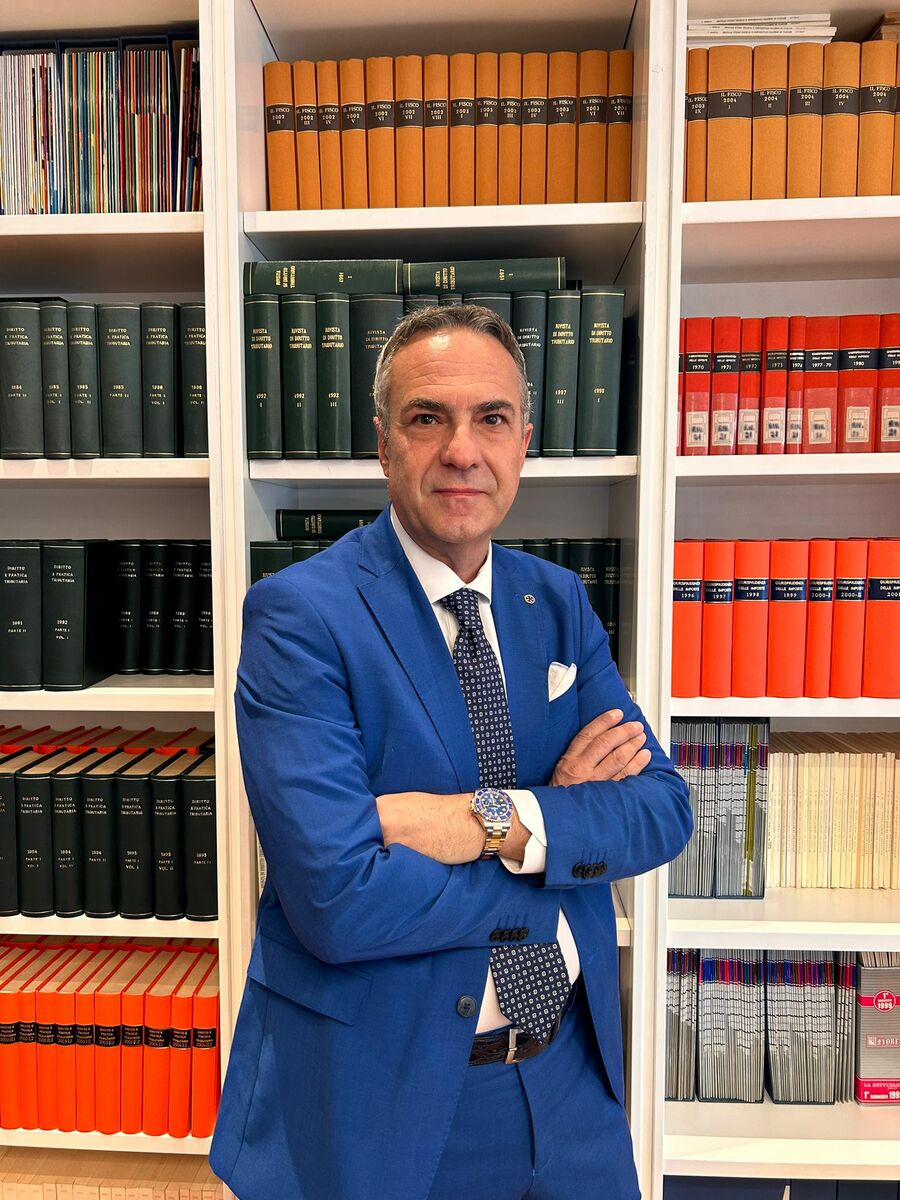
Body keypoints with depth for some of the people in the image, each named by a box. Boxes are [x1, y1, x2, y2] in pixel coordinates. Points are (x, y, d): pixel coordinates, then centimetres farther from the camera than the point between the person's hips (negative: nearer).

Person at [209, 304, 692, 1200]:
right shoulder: (298, 614, -19)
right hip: (379, 1092, -4)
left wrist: (498, 820, -23)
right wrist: (569, 834, -17)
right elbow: (337, 898, -26)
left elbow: (664, 807, -6)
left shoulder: (559, 603, -1)